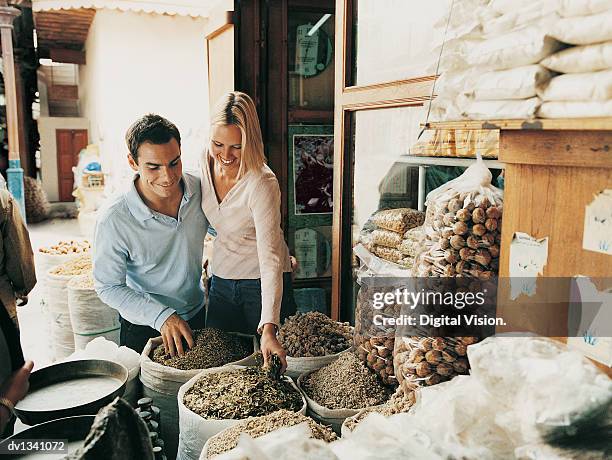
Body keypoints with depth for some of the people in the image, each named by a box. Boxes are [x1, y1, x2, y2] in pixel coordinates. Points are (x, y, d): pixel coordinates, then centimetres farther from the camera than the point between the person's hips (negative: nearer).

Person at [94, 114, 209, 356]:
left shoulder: (201, 189, -16)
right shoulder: (113, 220, -28)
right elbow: (108, 287, -17)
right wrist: (161, 316, -26)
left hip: (198, 315, 5)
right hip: (144, 329, -4)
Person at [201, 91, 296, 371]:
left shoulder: (263, 184, -26)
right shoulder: (207, 163, -7)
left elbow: (270, 259, -32)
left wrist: (268, 329, -39)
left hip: (262, 284, -5)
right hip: (221, 282, 6)